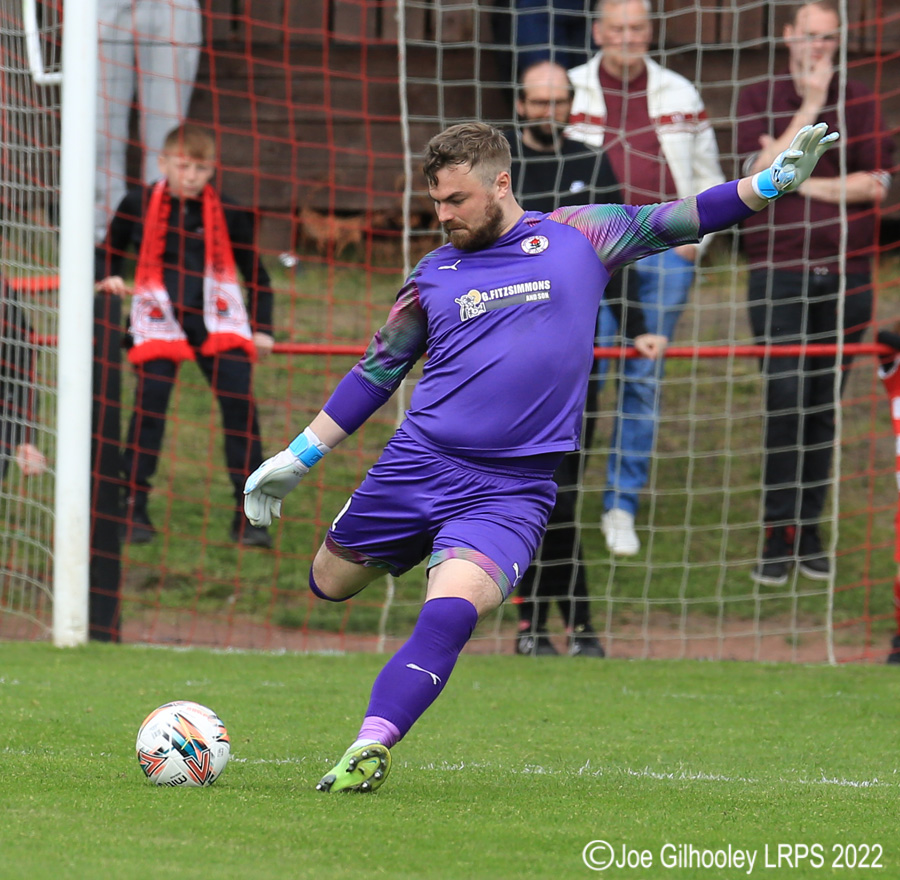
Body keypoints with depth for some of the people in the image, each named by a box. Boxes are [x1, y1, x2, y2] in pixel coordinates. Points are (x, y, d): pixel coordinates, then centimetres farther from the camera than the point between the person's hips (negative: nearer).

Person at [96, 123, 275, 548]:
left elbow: (256, 274, 9)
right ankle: (133, 506, -1)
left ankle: (247, 512, -1)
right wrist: (108, 278, -5)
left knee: (240, 402, -9)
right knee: (150, 401, -13)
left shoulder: (227, 214, 0)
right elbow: (109, 252, 17)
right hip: (160, 319, 0)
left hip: (217, 320, 0)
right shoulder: (139, 205, 0)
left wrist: (262, 328, 2)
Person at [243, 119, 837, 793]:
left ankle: (370, 749, -22)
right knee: (329, 584, 14)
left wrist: (772, 181, 3)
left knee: (448, 616, -23)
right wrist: (299, 457, 17)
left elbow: (676, 221, 13)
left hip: (512, 491, -3)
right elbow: (378, 371, 18)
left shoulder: (578, 236, 6)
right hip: (416, 463, 3)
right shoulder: (434, 273, 10)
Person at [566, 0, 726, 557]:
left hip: (664, 253, 2)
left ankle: (623, 506, 11)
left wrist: (695, 239, 5)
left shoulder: (680, 95, 10)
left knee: (645, 382, 3)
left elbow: (707, 177, 18)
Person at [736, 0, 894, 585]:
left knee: (825, 406, 4)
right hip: (780, 272, -2)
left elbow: (878, 184, 0)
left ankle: (808, 531, 11)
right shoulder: (759, 99, 7)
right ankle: (778, 537, -7)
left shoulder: (860, 103, 10)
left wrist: (803, 181, -7)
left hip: (846, 274, 2)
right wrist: (809, 107, -10)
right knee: (785, 400, -11)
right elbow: (763, 173, -8)